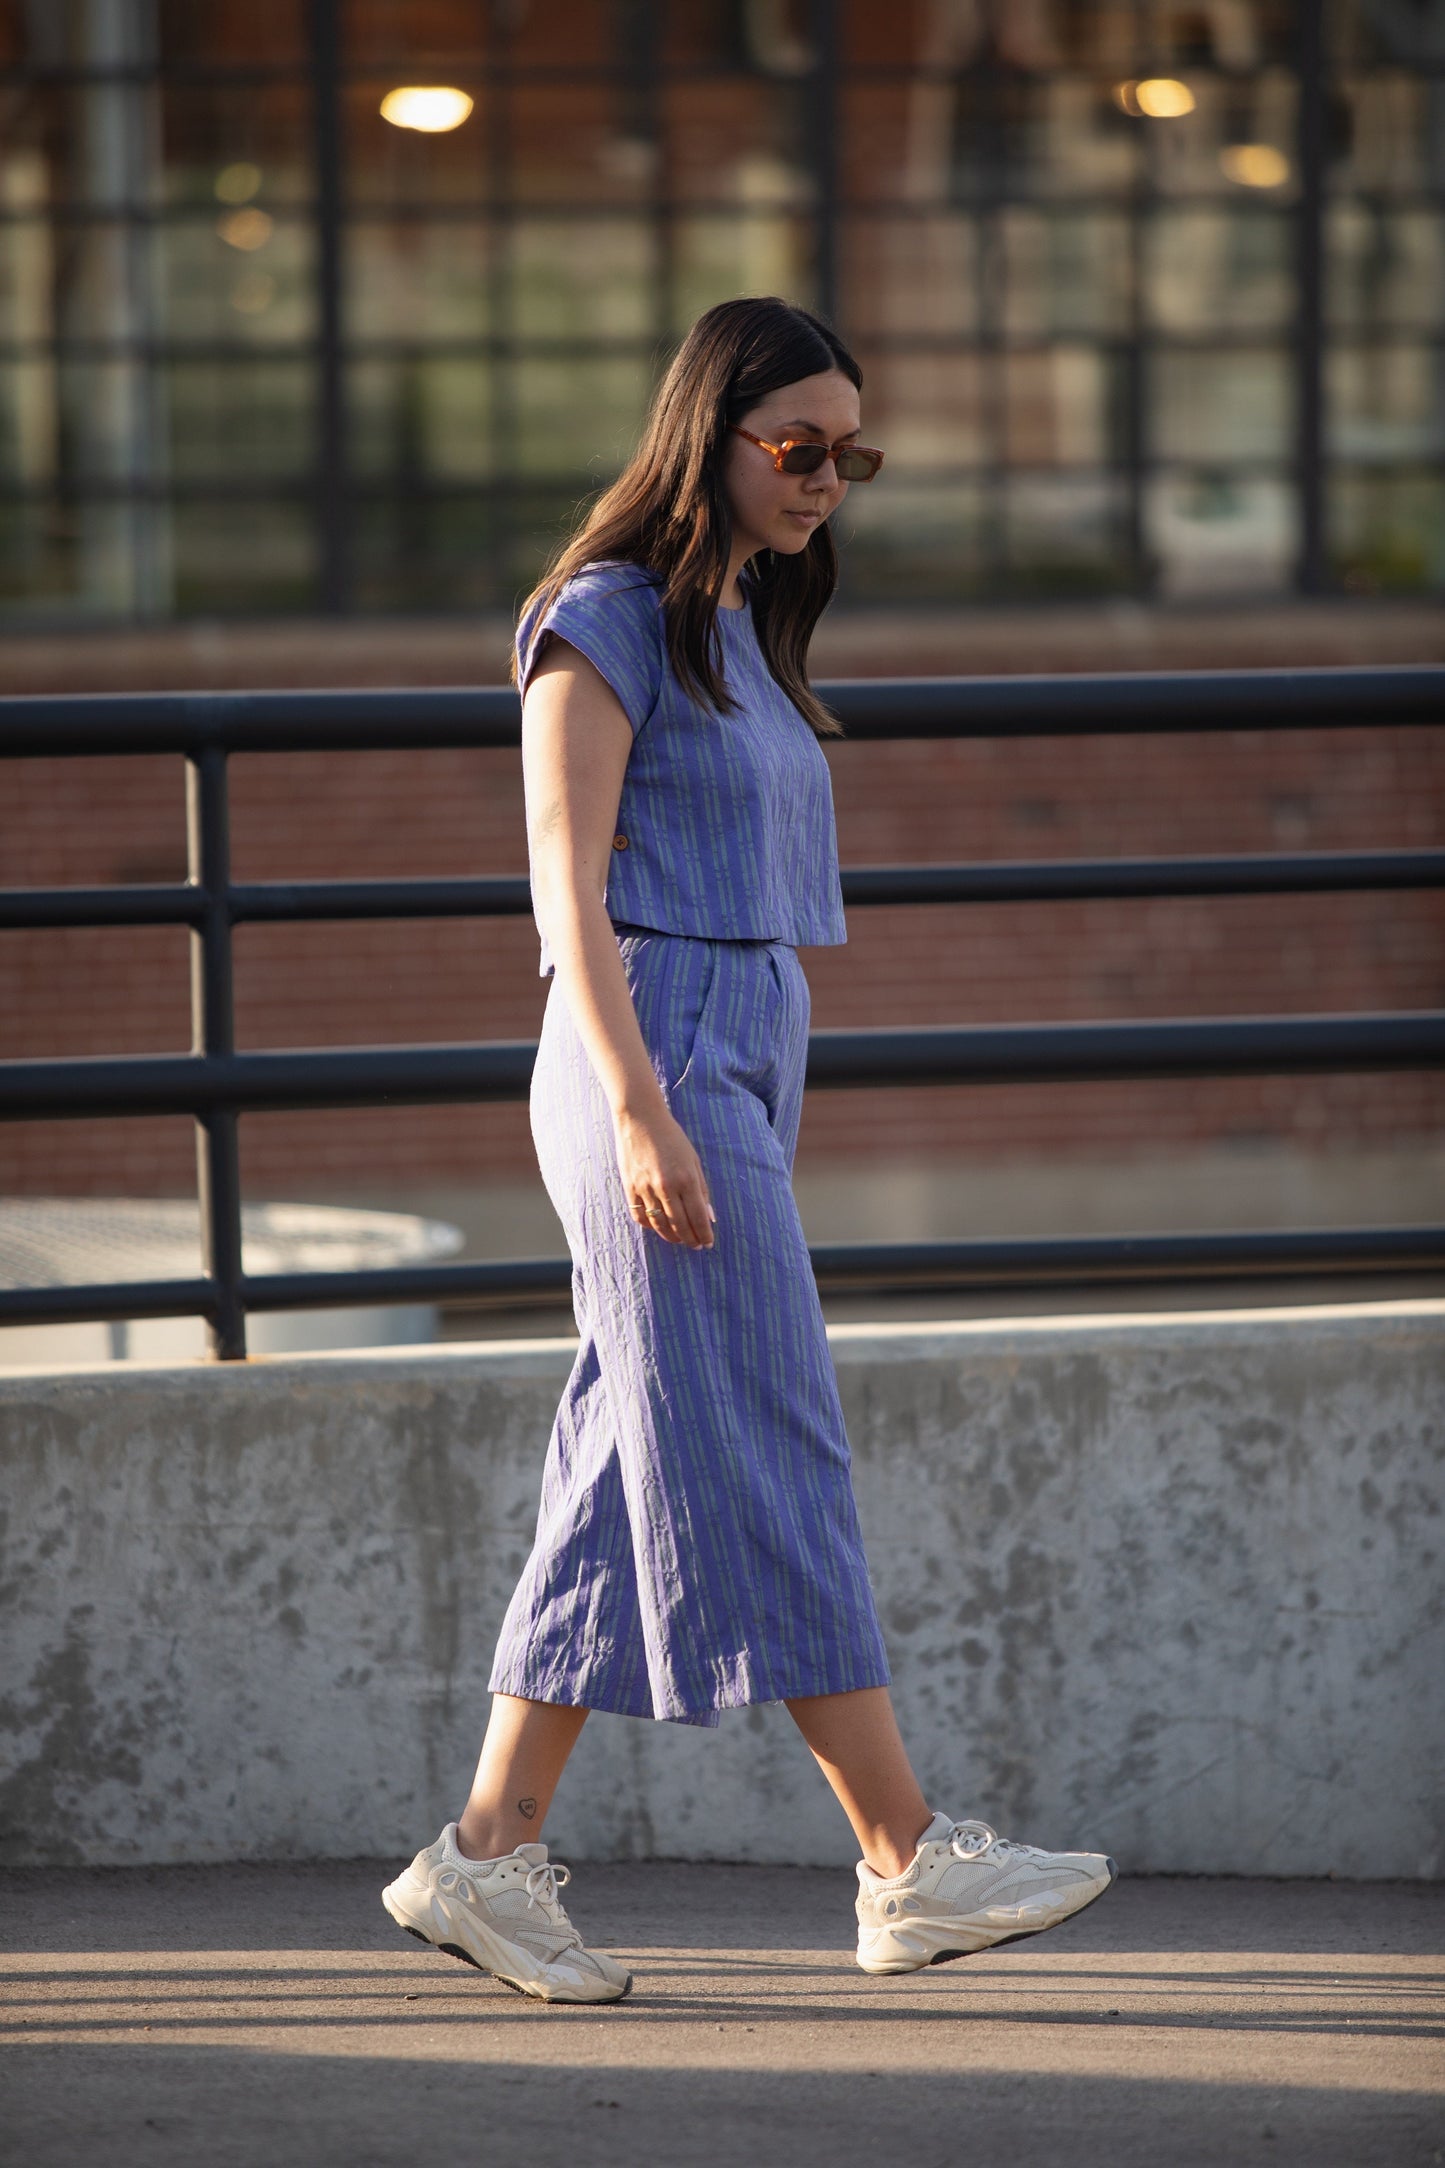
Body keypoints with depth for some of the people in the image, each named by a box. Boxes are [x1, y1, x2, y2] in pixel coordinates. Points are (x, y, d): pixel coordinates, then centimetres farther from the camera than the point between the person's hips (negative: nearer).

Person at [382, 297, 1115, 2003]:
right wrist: (639, 1110, -21)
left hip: (739, 1071, 9)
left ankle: (487, 1856, 8)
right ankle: (907, 1863, -9)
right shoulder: (609, 620, -6)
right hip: (650, 1056, -9)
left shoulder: (746, 637, 20)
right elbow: (569, 885, -13)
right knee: (766, 1459, -8)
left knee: (631, 1480, 6)